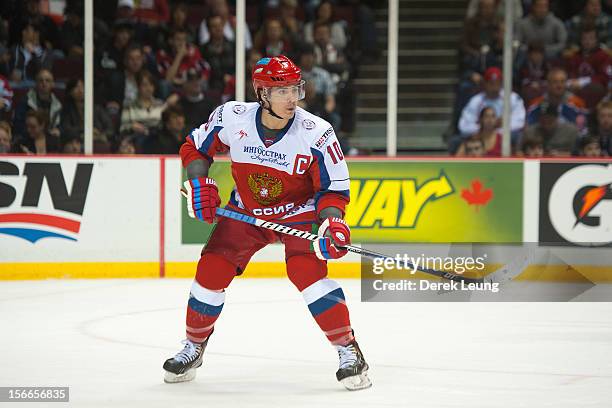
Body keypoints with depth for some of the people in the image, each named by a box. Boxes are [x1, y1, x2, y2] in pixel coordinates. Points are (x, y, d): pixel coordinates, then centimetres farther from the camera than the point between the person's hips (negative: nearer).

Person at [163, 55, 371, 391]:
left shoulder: (316, 133, -24)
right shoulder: (232, 118, -19)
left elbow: (334, 187, -13)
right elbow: (194, 147, 0)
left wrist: (332, 222, -30)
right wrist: (199, 182, -16)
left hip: (299, 212, -3)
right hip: (245, 211, 3)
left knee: (306, 270, -25)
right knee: (211, 271, -5)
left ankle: (349, 353, -15)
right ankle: (193, 348, 19)